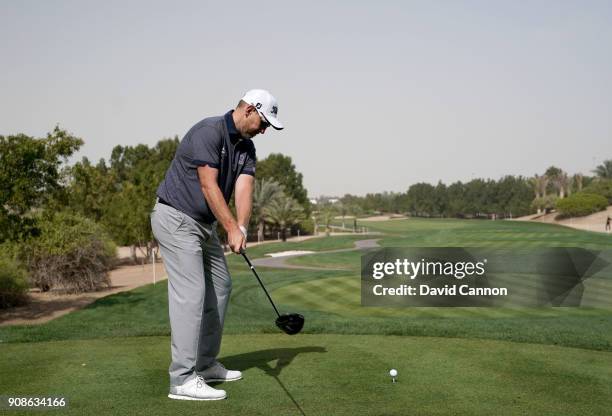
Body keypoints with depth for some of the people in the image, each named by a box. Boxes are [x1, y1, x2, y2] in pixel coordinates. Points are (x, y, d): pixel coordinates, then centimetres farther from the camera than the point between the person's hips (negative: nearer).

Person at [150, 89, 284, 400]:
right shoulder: (208, 132, -19)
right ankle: (183, 379, -14)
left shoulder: (246, 148, 7)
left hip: (204, 223, 10)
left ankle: (205, 364, 22)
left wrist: (241, 228, -22)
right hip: (176, 218, -10)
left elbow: (244, 190, -6)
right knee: (191, 293, -15)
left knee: (220, 287, 13)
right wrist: (232, 229, -26)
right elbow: (209, 186, -24)